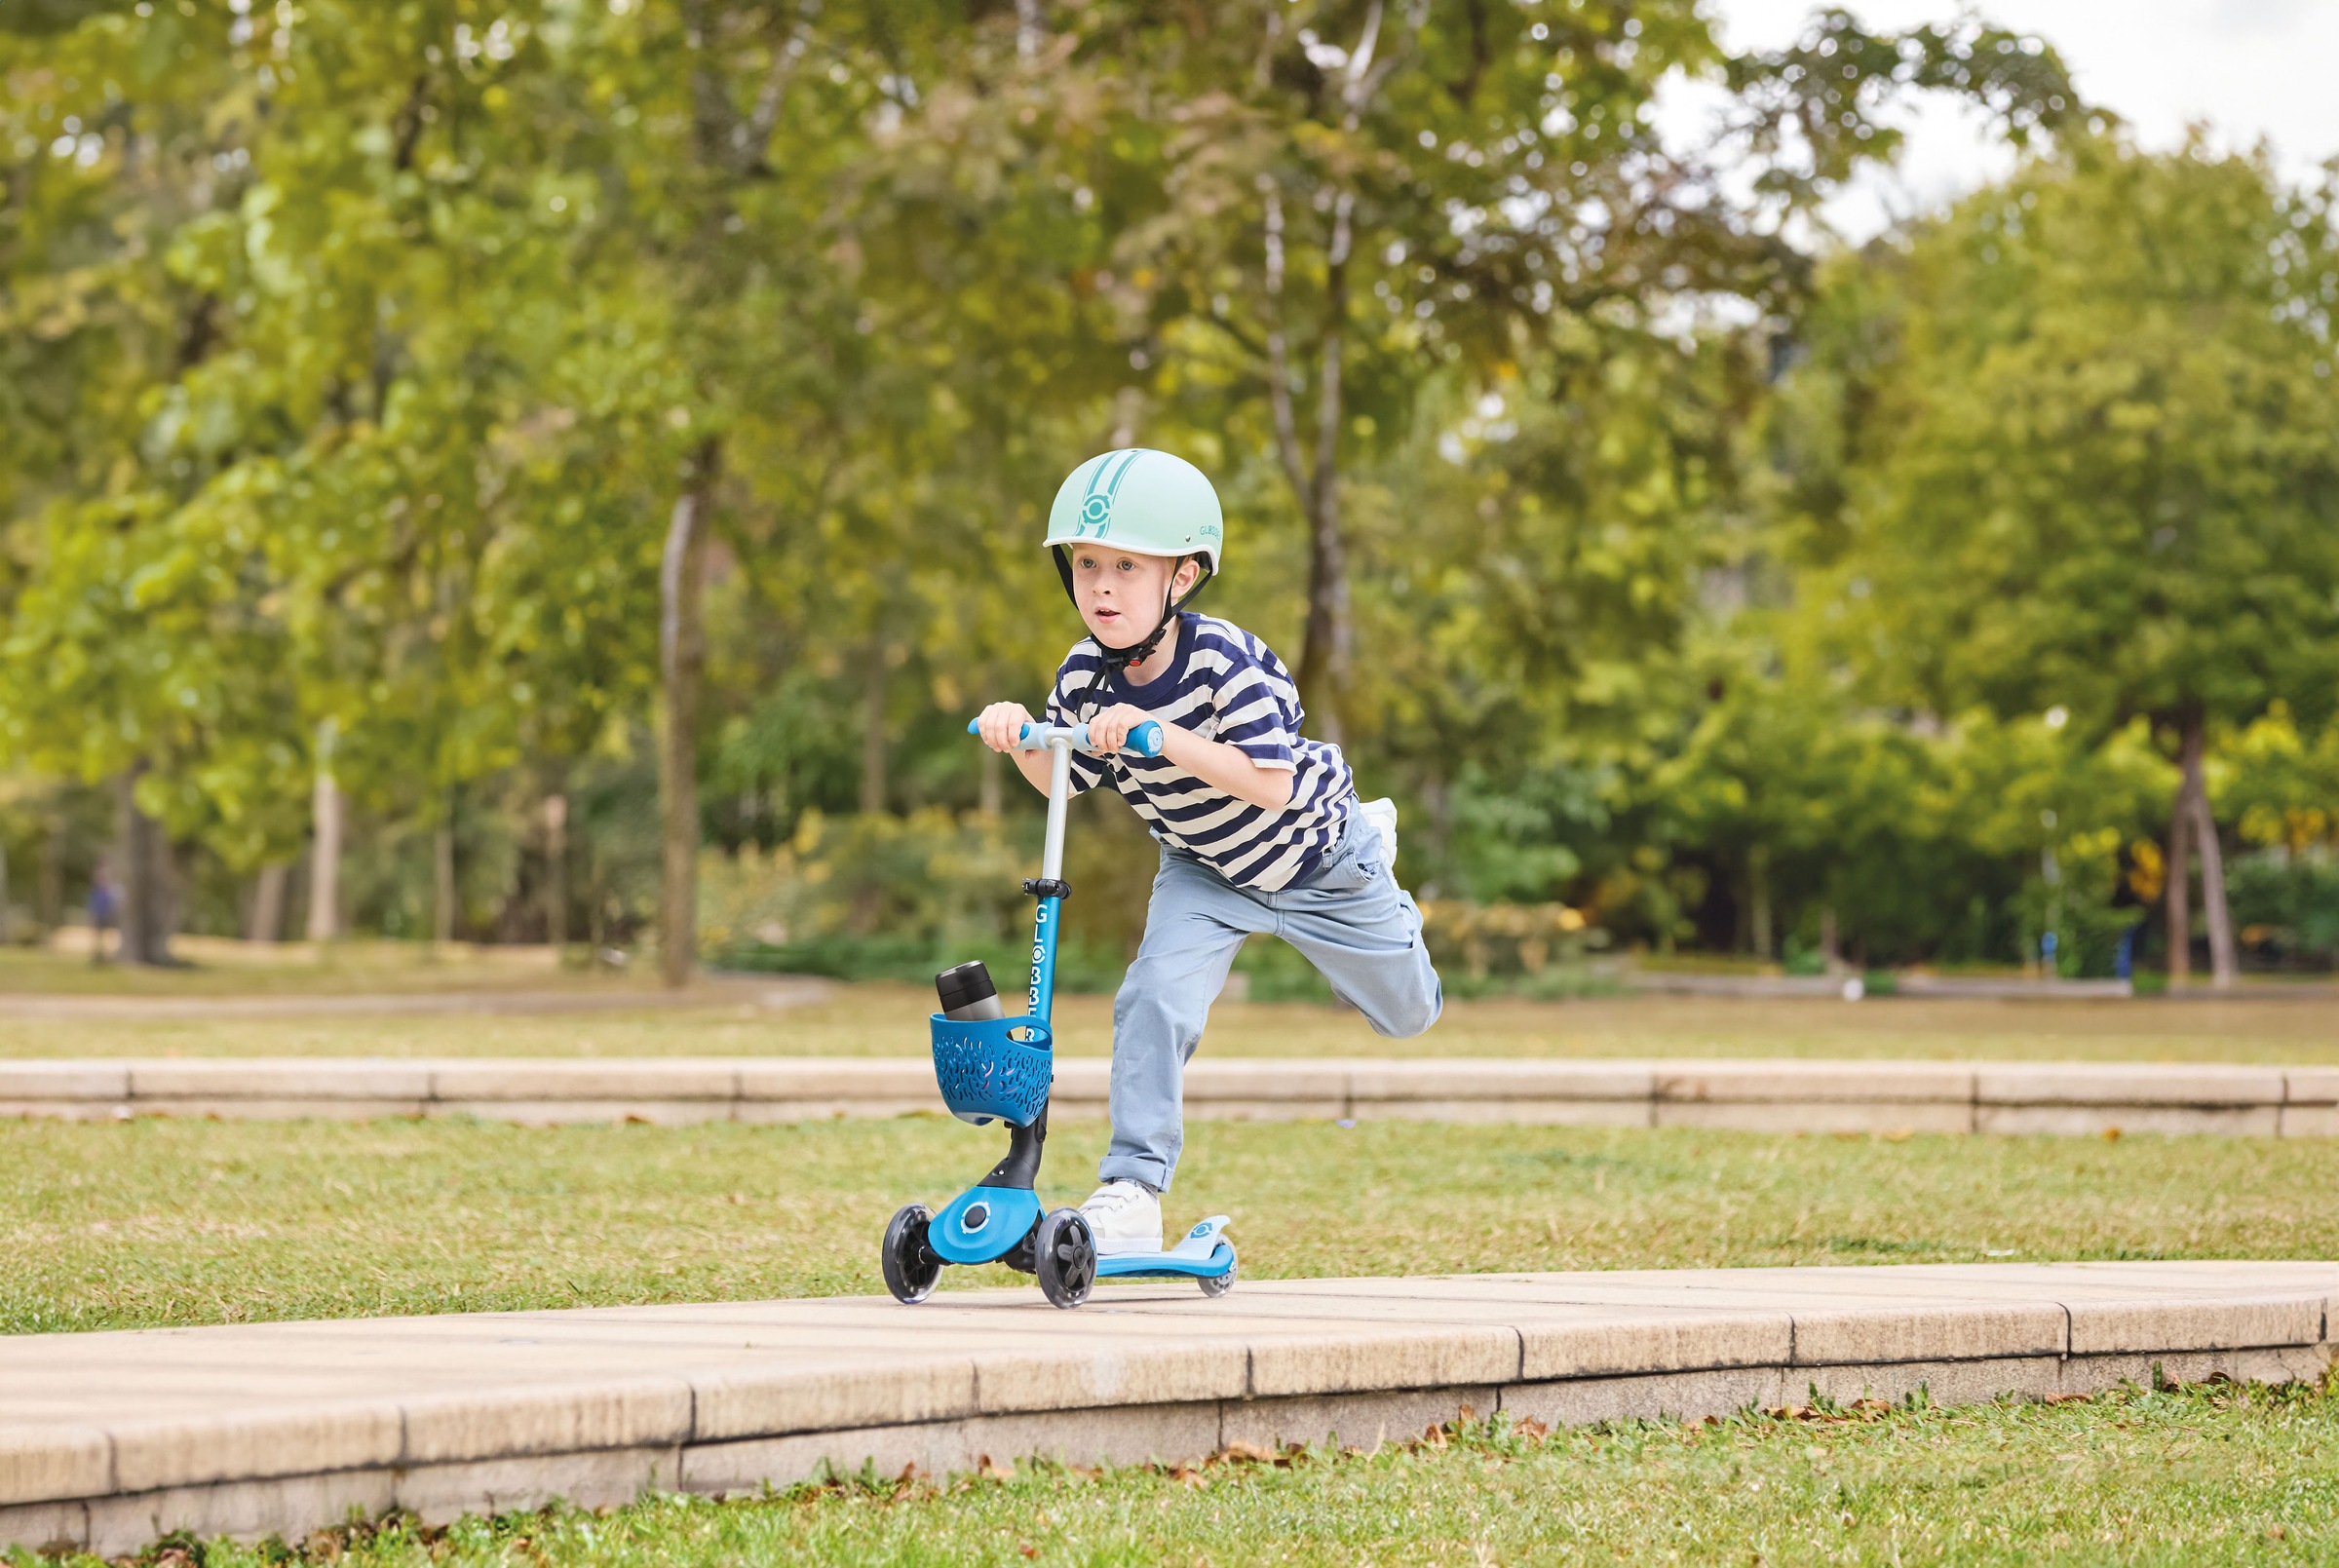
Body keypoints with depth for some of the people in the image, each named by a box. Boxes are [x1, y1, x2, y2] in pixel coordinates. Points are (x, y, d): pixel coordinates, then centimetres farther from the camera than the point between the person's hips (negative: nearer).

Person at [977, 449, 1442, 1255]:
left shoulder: (1227, 660, -35)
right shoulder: (1086, 676, -20)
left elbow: (1273, 785, -41)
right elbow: (1065, 780, -5)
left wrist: (1160, 736, -49)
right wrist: (1022, 738, -27)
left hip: (1316, 862, -3)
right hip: (1204, 869, 3)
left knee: (1407, 1015, 20)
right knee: (1154, 997, -25)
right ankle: (1134, 1192, -21)